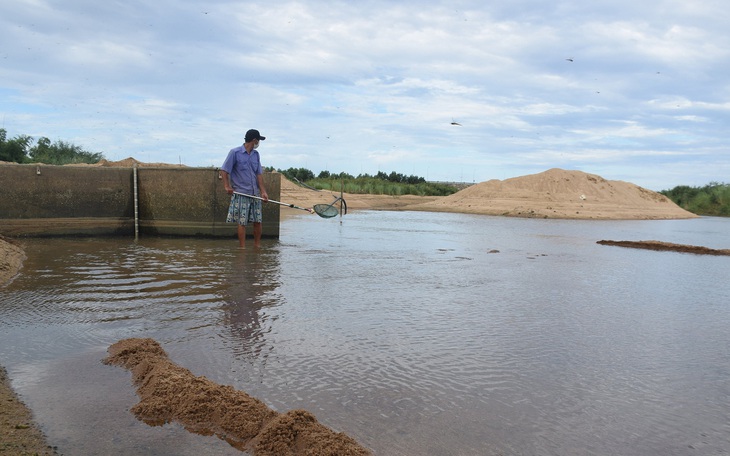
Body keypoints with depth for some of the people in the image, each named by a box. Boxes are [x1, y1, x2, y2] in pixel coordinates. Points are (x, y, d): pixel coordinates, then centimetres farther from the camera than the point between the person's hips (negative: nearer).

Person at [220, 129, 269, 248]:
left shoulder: (256, 154, 12)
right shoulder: (235, 152, -5)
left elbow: (259, 174, 10)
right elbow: (224, 170, -4)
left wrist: (263, 191, 2)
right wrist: (227, 186, -13)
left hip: (255, 193, 6)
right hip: (241, 194, -5)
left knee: (258, 221, 6)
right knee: (242, 222, -3)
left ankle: (257, 245, 18)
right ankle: (242, 248, 4)